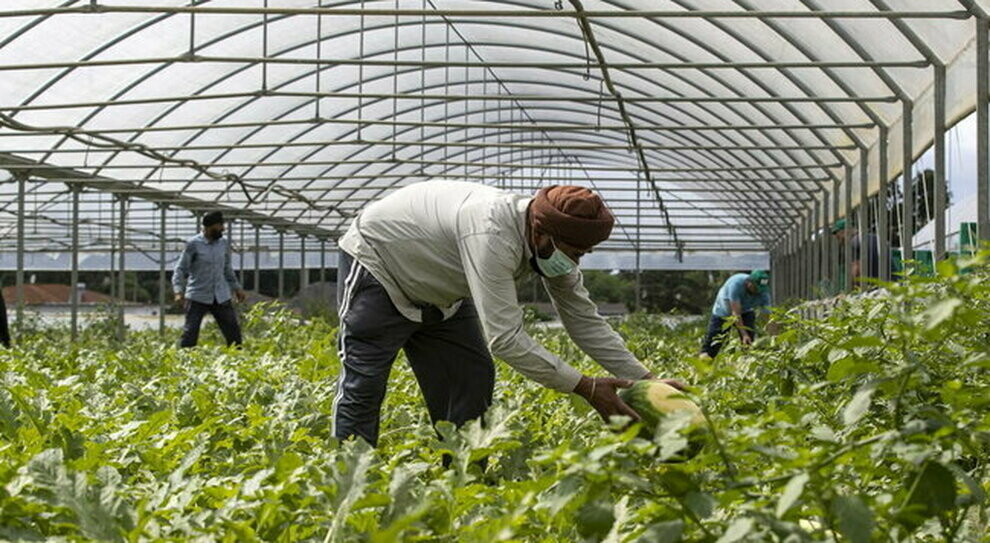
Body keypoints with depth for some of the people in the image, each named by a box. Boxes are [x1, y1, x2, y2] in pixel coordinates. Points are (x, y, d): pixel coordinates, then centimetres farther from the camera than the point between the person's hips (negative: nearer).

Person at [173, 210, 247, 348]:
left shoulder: (223, 244, 7)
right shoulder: (193, 244, -7)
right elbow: (181, 269, -5)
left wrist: (237, 288, 18)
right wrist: (178, 291, -17)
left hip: (221, 297, 4)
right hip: (198, 297, -4)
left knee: (233, 331, 4)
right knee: (190, 333, -7)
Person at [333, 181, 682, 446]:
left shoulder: (552, 243, -15)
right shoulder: (493, 235, -42)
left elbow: (585, 321, -6)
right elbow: (505, 338, -43)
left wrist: (646, 380, -14)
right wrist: (586, 388, -40)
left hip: (437, 292, 8)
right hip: (375, 262, -8)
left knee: (472, 379, 1)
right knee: (364, 382, -13)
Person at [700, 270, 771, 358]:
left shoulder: (763, 292, -27)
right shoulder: (736, 284, -39)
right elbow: (736, 313, -40)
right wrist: (744, 334, -47)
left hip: (746, 312, 3)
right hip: (723, 312, -3)